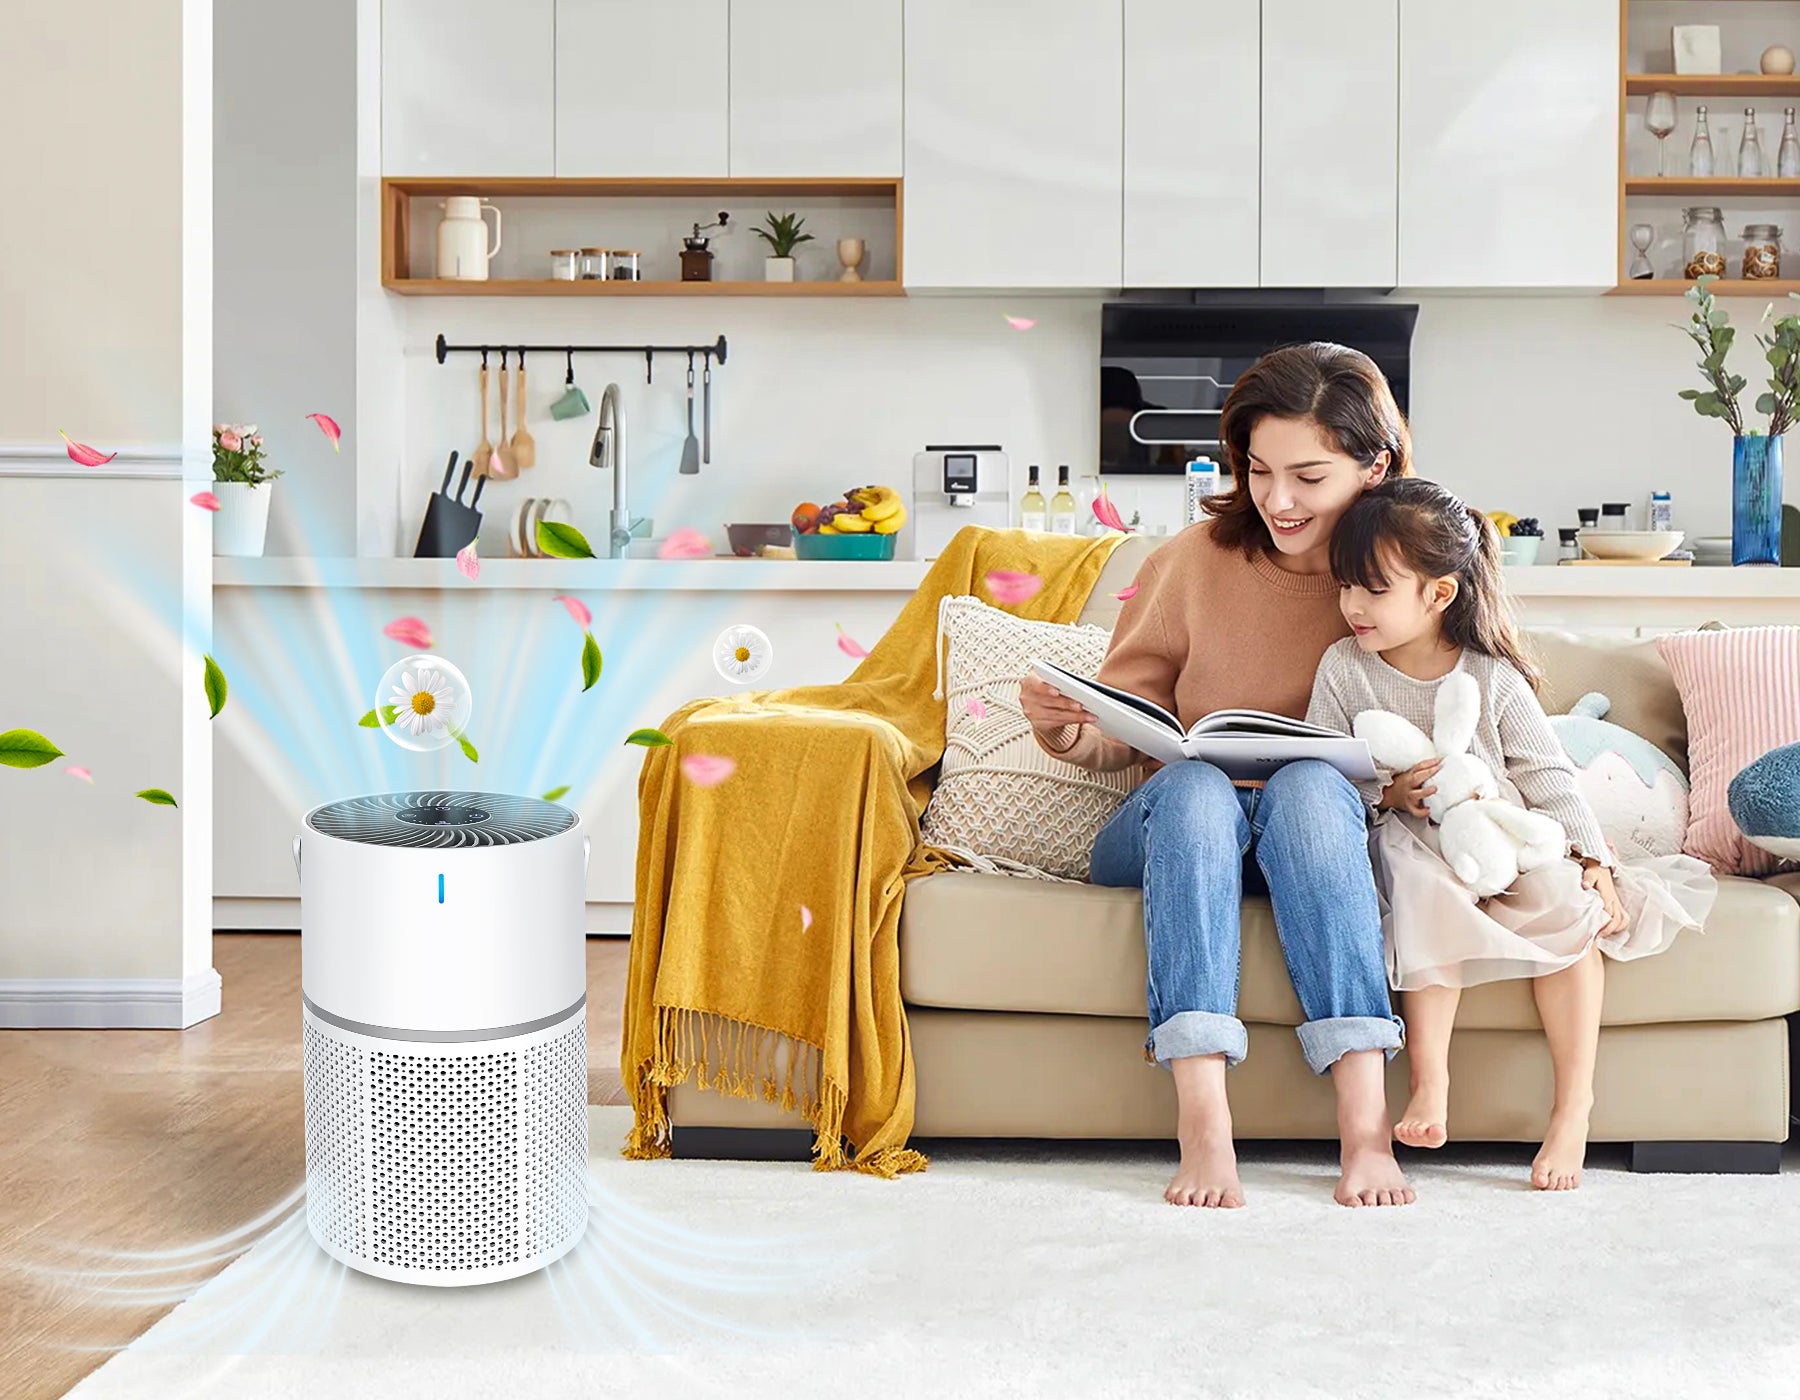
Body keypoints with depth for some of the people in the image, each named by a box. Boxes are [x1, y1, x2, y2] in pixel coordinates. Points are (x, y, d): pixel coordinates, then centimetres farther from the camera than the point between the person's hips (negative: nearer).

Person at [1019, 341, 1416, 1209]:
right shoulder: (1196, 560, -3)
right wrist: (1069, 731, -20)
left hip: (1311, 841, 0)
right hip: (1172, 836, 0)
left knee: (1310, 781, -33)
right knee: (1194, 784, -34)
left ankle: (1365, 1123, -40)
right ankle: (1203, 1126, -43)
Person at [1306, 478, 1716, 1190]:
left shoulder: (1492, 676, -2)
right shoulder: (1344, 669, -1)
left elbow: (1548, 776, -1)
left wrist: (1593, 862, -11)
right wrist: (1388, 792, -20)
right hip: (1411, 845, -1)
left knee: (1568, 902, -25)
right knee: (1426, 890, -34)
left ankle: (1574, 1102, -17)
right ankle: (1428, 1081, -30)